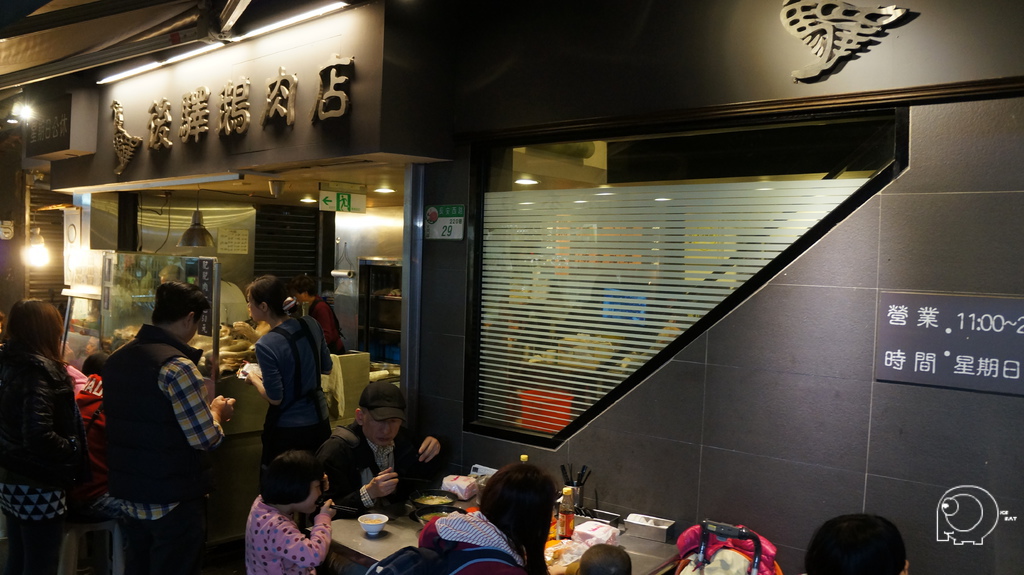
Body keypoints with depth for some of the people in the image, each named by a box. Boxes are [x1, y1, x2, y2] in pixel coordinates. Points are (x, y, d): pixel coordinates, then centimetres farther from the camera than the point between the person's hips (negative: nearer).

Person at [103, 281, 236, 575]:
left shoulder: (116, 358, 5)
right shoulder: (177, 366, -21)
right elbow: (206, 438, -20)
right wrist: (218, 411, 0)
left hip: (130, 495, 8)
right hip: (174, 501, -8)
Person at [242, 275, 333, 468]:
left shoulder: (266, 345, -21)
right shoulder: (311, 326, -4)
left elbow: (275, 398, -16)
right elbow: (327, 368, 10)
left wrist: (254, 378, 0)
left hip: (287, 430, -6)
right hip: (320, 422, 6)